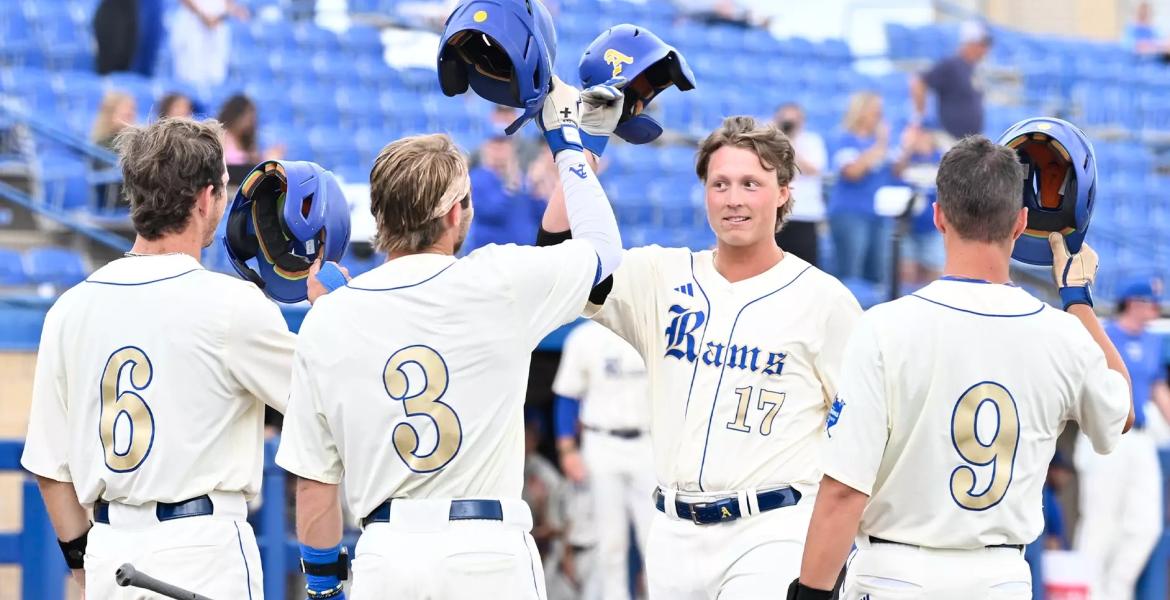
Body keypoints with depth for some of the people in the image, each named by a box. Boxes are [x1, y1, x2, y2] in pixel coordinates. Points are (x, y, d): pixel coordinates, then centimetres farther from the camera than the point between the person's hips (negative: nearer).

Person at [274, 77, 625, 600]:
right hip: (487, 551, -2)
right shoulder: (499, 284, -4)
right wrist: (565, 136, 27)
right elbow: (603, 246, 15)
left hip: (384, 556, 2)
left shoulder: (326, 321, 3)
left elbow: (314, 480, 6)